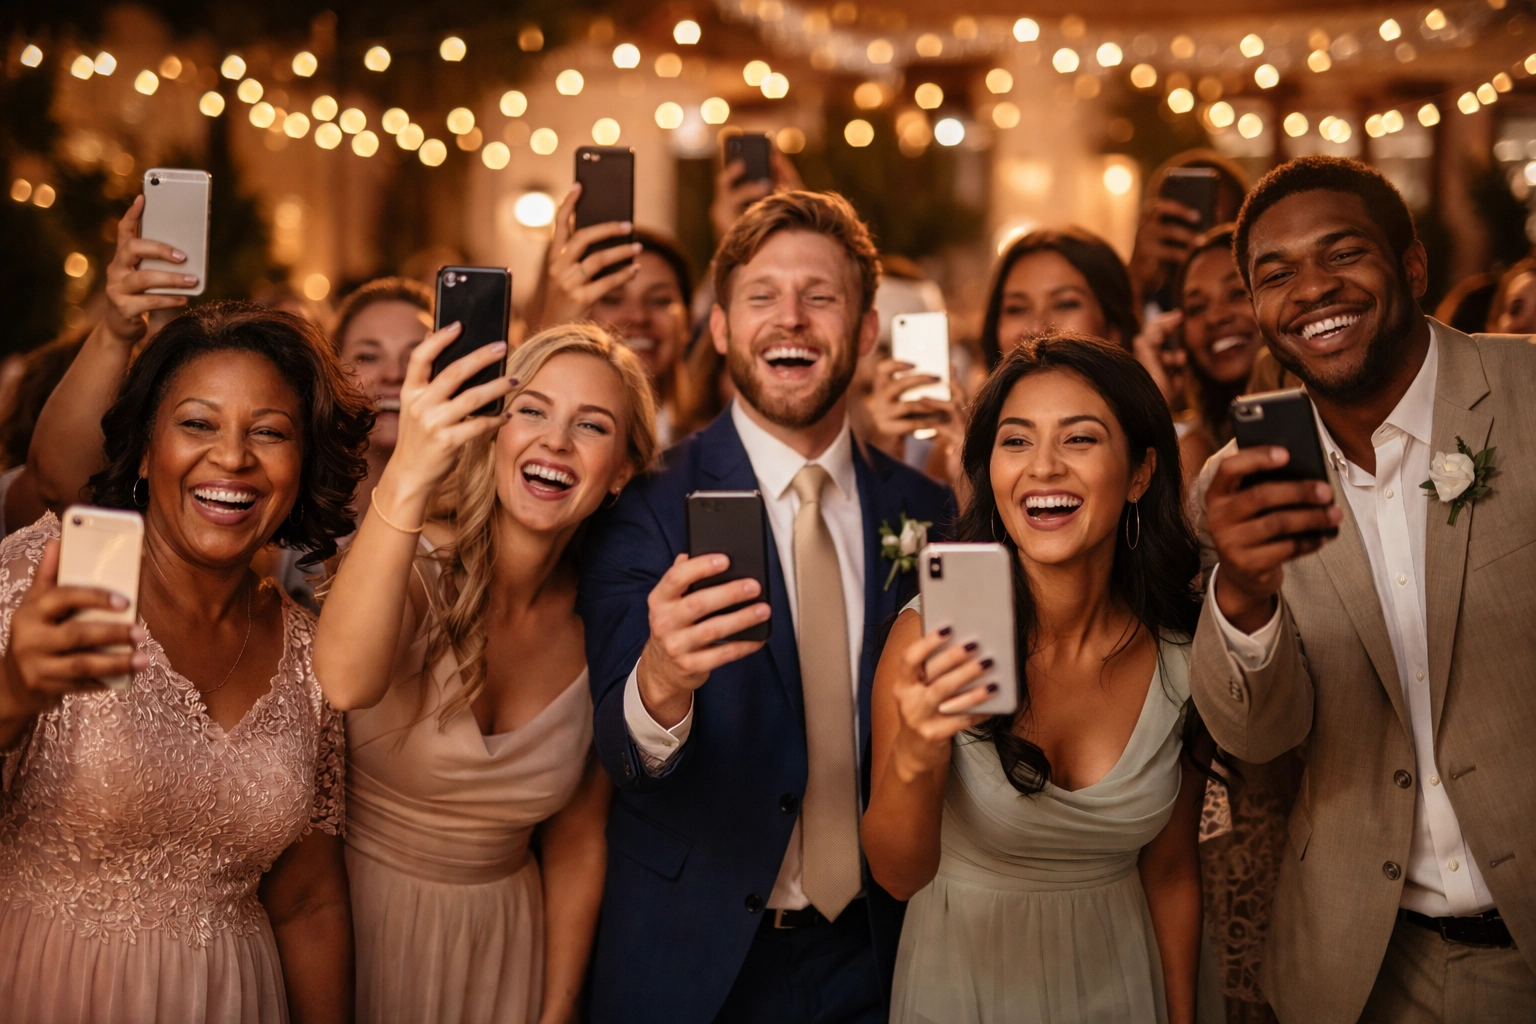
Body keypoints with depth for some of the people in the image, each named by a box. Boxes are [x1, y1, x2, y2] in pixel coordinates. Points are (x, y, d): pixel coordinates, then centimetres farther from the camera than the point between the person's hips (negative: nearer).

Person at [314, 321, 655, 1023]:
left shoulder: (603, 624, -8)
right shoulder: (416, 564, -19)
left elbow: (576, 844, 0)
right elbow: (344, 682, -43)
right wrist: (406, 479, -52)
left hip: (503, 940, 3)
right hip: (358, 916, -3)